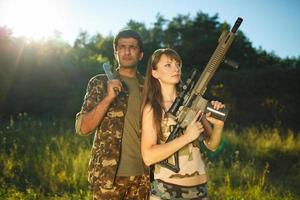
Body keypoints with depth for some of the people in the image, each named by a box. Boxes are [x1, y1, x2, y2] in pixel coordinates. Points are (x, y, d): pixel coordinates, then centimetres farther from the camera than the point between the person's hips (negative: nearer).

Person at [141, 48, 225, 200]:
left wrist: (218, 125, -14)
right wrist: (186, 137, -22)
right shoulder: (151, 108, -8)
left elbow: (211, 145, 5)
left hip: (199, 187, 4)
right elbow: (148, 157, -17)